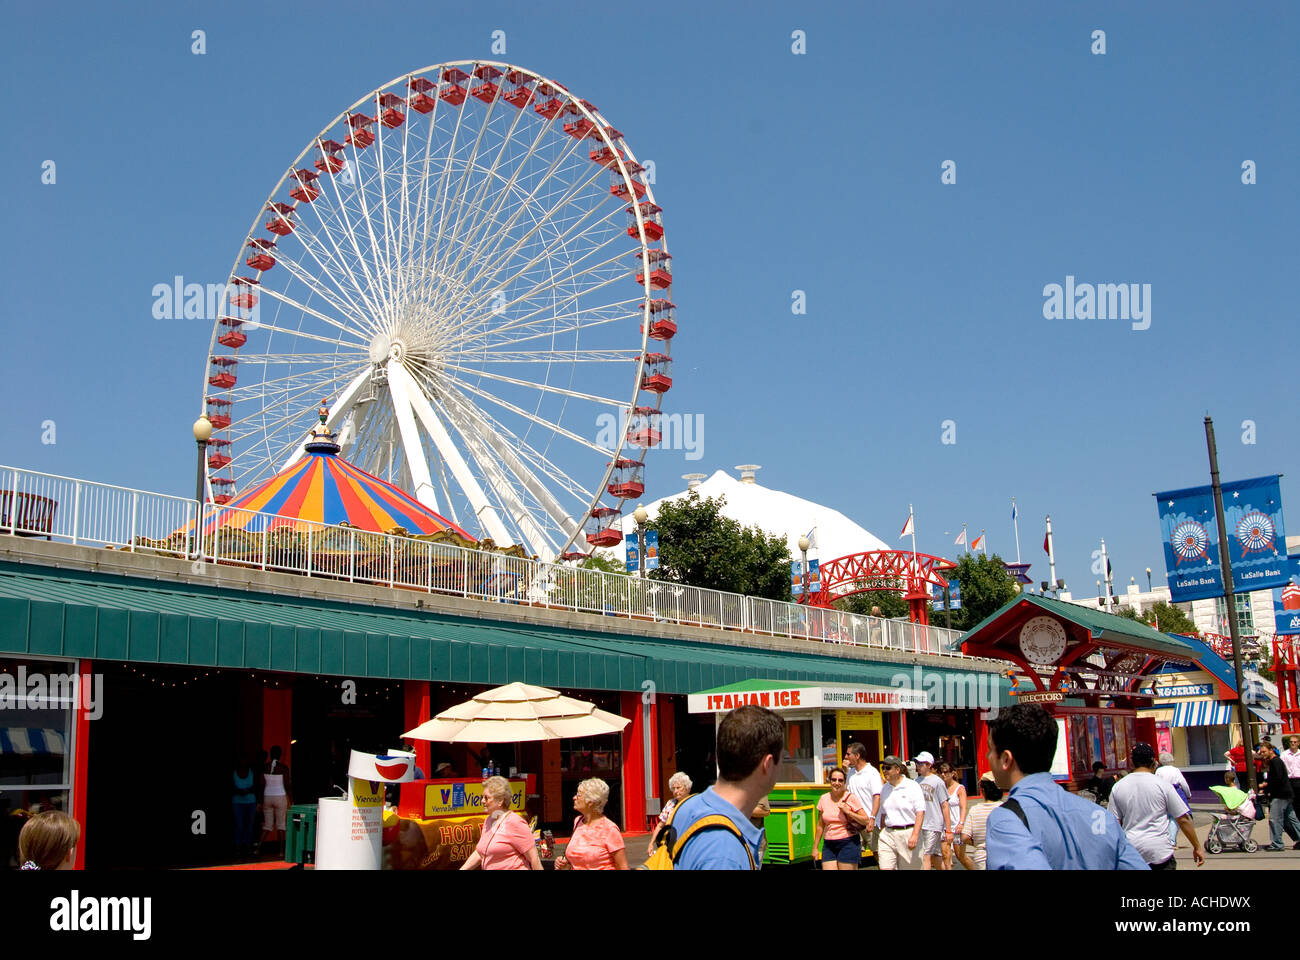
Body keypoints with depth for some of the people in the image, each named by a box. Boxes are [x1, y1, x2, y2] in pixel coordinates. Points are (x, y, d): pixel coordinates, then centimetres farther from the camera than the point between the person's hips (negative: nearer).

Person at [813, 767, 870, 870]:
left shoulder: (851, 798, -3)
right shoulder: (823, 799, 8)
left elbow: (866, 821, -5)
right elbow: (820, 826, 14)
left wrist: (848, 812, -16)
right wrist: (815, 847, 14)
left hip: (848, 843, -3)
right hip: (829, 845, 3)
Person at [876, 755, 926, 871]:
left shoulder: (912, 786, -6)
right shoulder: (884, 789, 11)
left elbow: (920, 813, -11)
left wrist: (915, 835, -19)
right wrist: (882, 833, 18)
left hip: (908, 833, -5)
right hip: (888, 834, 5)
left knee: (909, 867, 4)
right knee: (885, 867, -7)